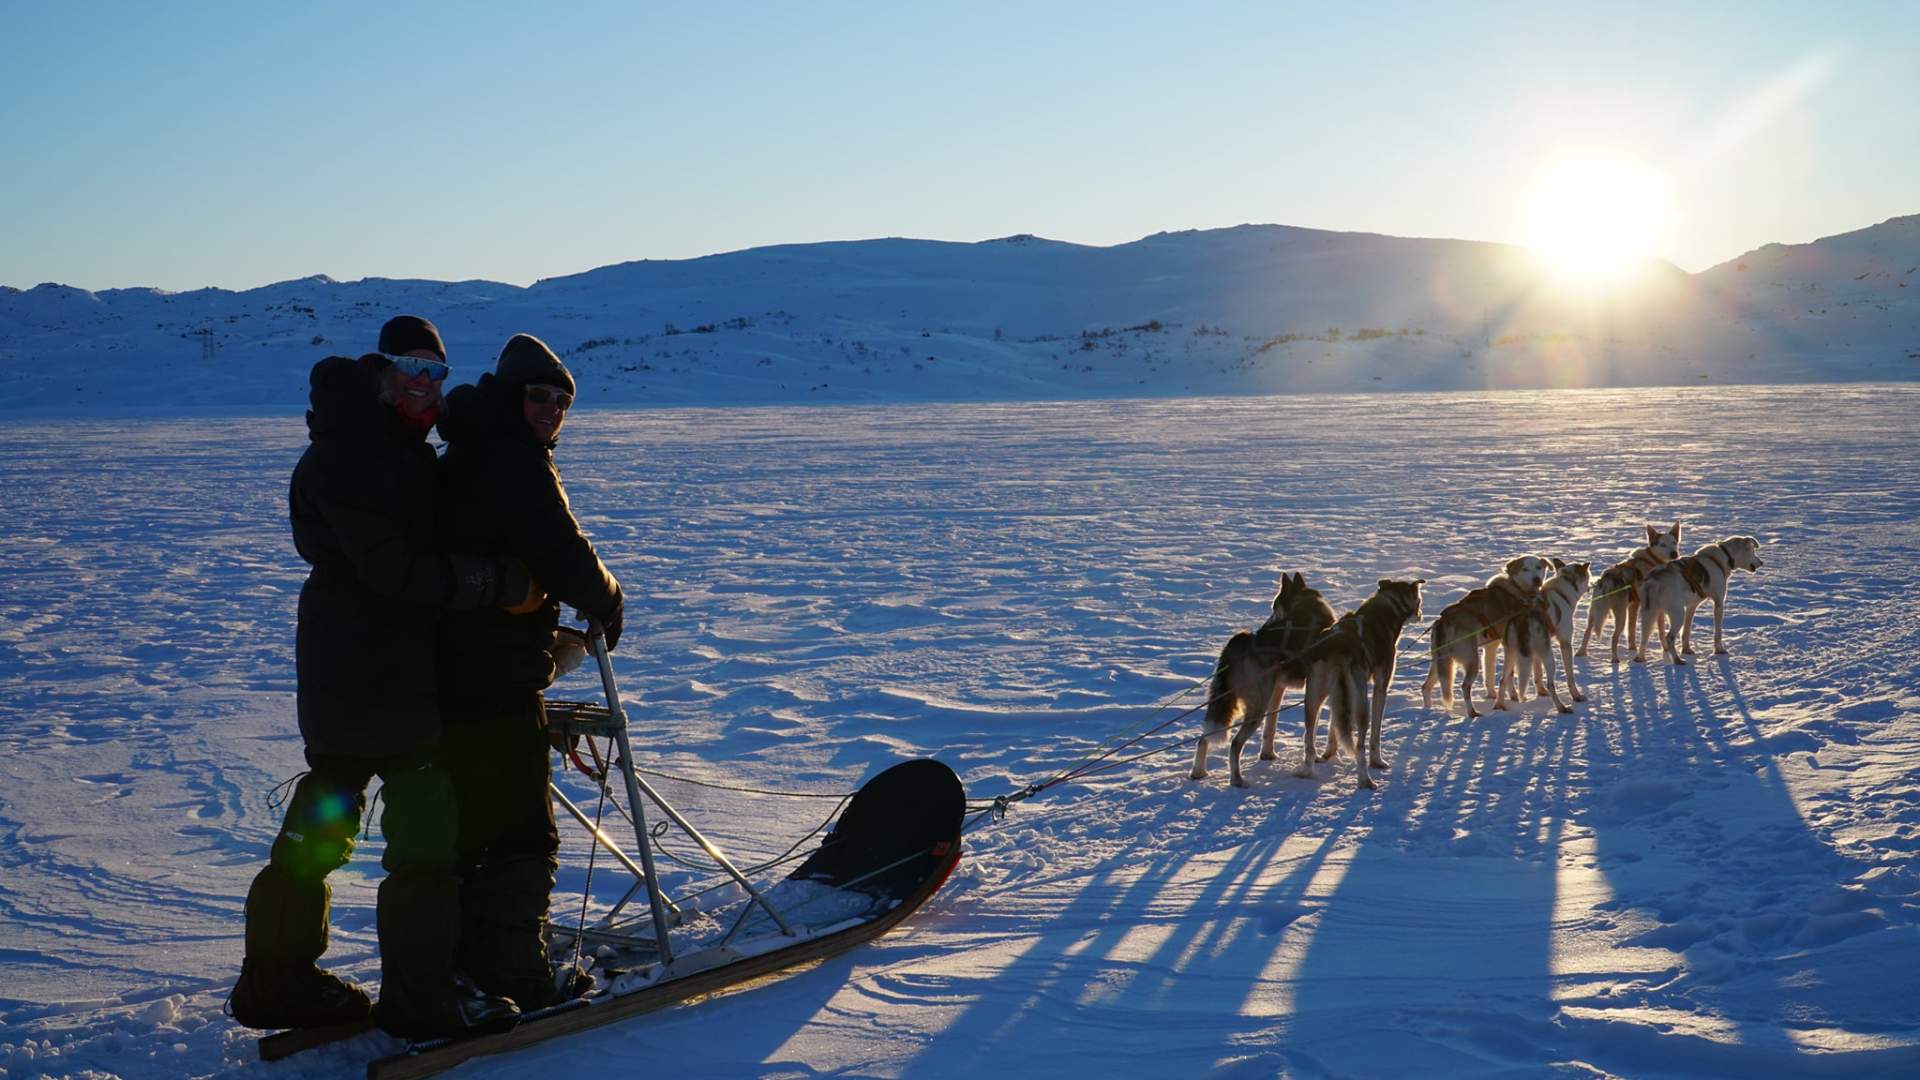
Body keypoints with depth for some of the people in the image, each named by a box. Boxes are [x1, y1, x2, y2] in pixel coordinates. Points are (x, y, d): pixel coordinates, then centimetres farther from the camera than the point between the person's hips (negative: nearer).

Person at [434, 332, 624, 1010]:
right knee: (520, 833, -1)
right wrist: (607, 604, -1)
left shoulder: (462, 461, 17)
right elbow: (568, 563, -21)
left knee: (459, 826, 19)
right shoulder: (516, 465, -15)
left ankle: (455, 961, 29)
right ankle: (514, 976, 5)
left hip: (444, 670, 10)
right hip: (496, 681, -10)